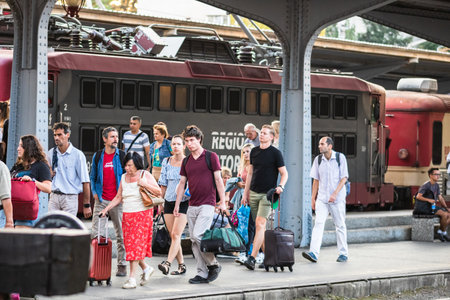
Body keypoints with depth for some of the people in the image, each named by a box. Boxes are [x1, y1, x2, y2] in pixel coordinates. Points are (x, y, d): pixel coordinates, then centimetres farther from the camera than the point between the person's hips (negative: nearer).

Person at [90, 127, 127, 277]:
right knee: (95, 233, -3)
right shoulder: (98, 156, 8)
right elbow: (93, 177, 16)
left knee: (121, 235, 2)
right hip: (101, 201, 1)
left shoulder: (122, 156, 3)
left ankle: (121, 265, 9)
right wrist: (95, 193, 4)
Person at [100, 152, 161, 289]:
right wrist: (106, 209, 8)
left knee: (136, 245, -9)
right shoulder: (124, 177, 12)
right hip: (127, 215, 6)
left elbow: (159, 192, -3)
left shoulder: (145, 175, -2)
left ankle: (132, 278, -9)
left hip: (142, 214, -6)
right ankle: (146, 268, 26)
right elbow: (118, 197, 17)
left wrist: (145, 184, -15)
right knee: (129, 245, 4)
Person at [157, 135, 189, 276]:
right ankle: (181, 265, 14)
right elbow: (163, 184, 14)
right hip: (169, 201, 5)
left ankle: (167, 263, -22)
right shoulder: (166, 162, 9)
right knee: (173, 236, 6)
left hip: (184, 202, -5)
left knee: (176, 234, -14)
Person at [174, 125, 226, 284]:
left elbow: (218, 179, -4)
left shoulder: (211, 157, -3)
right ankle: (202, 274, 7)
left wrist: (223, 202, -9)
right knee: (194, 241, 3)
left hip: (207, 204, -6)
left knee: (197, 235, -18)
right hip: (192, 206, 6)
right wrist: (177, 205, 12)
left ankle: (214, 265, 0)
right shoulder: (186, 161, 13)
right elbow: (182, 183, 16)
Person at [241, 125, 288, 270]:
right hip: (253, 193, 6)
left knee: (260, 224, -15)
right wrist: (246, 192, 14)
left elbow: (284, 173, -2)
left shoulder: (275, 153, -4)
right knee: (260, 226, 7)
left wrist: (281, 186, -20)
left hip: (267, 193, -6)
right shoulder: (254, 151, 11)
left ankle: (252, 258, -20)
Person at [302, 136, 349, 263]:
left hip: (337, 198, -2)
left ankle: (343, 253, 17)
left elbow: (344, 178, -7)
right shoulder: (318, 159, 5)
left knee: (340, 225, 5)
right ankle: (313, 253, -20)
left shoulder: (340, 157, -5)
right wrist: (313, 198, 8)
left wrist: (335, 194, -17)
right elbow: (316, 180, 11)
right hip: (322, 198, 2)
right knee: (318, 223, -11)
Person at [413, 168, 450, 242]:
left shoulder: (436, 185, 13)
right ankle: (443, 232, -7)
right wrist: (428, 200, -30)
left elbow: (440, 198, 16)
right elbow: (418, 196, -20)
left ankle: (440, 231, 1)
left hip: (433, 207, 8)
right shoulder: (426, 185, -13)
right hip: (425, 208, -8)